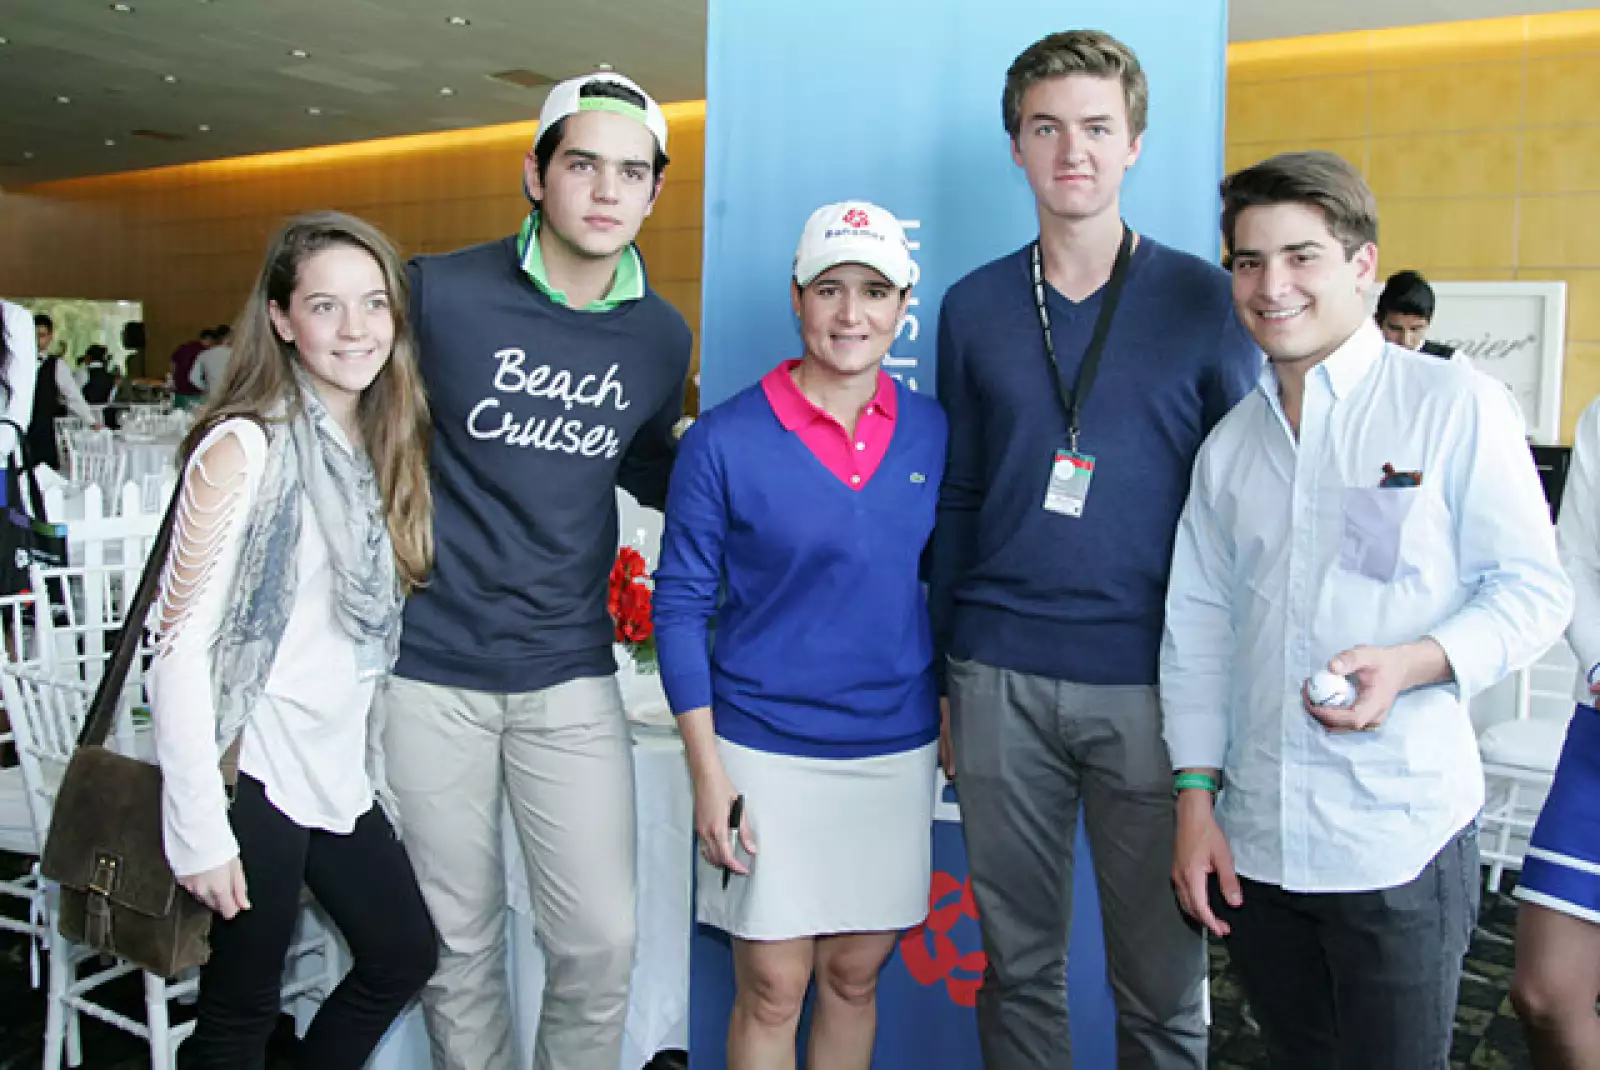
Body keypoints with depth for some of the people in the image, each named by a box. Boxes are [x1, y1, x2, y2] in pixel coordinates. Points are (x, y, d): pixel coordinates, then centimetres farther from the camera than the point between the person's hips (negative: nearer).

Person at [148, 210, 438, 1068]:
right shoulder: (246, 447, -15)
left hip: (340, 769, 8)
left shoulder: (382, 444, 7)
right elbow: (180, 650, -17)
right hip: (255, 770, -7)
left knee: (404, 957, 18)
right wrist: (199, 831, -18)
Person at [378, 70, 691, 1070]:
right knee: (460, 939, 12)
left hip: (569, 678, 2)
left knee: (602, 940, 2)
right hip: (432, 671, -2)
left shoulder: (663, 337, 3)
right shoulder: (438, 293, -8)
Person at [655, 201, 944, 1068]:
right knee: (771, 990, 7)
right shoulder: (725, 440, -9)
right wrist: (708, 770, -9)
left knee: (854, 975, 16)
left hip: (896, 749, 3)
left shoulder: (932, 433, 2)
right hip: (766, 750, -3)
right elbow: (680, 605, -6)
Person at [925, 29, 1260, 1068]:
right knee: (1018, 965, 13)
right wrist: (942, 674, 10)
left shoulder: (1205, 300, 2)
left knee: (1163, 981, 9)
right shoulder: (974, 307, 8)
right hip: (1001, 679, 2)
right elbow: (959, 500, 12)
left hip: (1153, 684, -1)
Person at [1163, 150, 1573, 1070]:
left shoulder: (1456, 405, -4)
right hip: (1256, 840, 5)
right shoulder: (1231, 441, 9)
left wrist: (1412, 664, -23)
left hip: (1400, 843, -4)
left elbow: (1534, 591, -4)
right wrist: (1196, 798, 6)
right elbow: (1199, 624, 10)